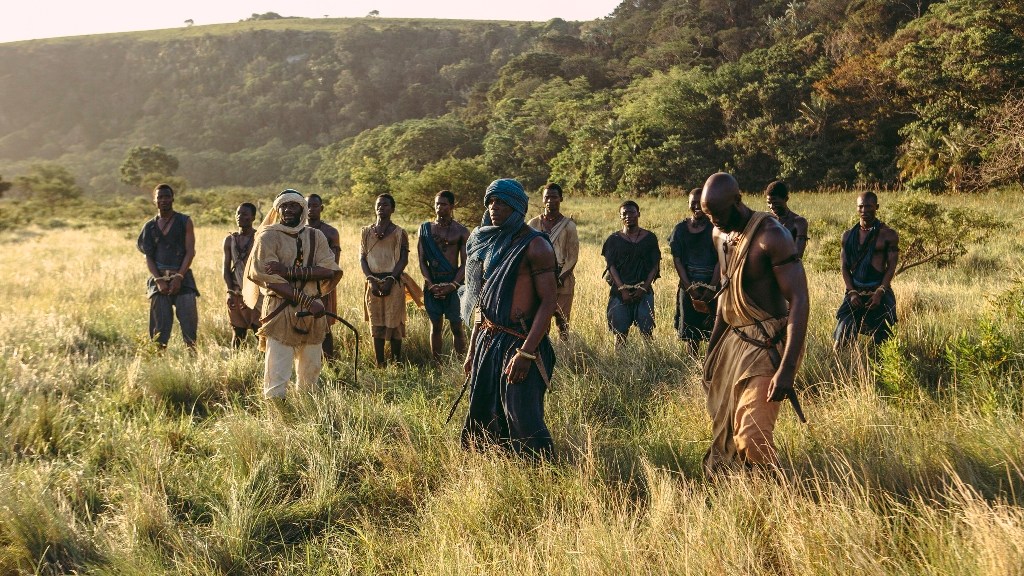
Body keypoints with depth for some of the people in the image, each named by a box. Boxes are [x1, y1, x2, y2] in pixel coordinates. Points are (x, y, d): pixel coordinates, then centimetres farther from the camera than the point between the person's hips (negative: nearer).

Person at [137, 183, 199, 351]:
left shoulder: (185, 222, 5)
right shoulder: (150, 227, 12)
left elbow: (190, 251, -2)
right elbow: (148, 257, 7)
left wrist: (178, 277, -12)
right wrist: (159, 280, -8)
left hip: (182, 277, -2)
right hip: (159, 278, 2)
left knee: (189, 320, -10)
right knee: (160, 325, 0)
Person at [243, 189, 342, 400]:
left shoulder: (316, 236, 9)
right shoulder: (268, 236, -2)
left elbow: (329, 270, -6)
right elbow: (268, 278, -13)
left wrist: (289, 271, -18)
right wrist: (306, 301, -19)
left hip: (313, 312, 5)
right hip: (280, 310, -4)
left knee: (311, 368, 13)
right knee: (277, 374, -8)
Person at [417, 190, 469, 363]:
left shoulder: (462, 231, 0)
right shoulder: (425, 229, 6)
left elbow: (465, 264, -3)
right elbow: (422, 261, 3)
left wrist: (452, 285, -15)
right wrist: (431, 285, -9)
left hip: (454, 283, -2)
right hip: (432, 284, 2)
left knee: (457, 327, 0)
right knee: (436, 327, 8)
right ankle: (436, 364, 14)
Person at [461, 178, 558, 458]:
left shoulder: (534, 246, -9)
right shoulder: (490, 244, 14)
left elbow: (548, 302, -16)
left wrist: (525, 353, -23)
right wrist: (472, 350, 16)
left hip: (519, 343, -8)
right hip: (487, 341, 8)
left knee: (524, 423, -9)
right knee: (481, 417, 14)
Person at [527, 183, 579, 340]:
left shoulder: (568, 225, 2)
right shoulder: (534, 224, 9)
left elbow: (573, 256, -2)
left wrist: (560, 279, -12)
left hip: (563, 280, -2)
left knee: (562, 321, -1)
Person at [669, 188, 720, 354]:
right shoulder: (680, 229, 4)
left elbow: (720, 261, -6)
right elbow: (677, 259, 0)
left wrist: (711, 288, -14)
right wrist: (689, 287, -8)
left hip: (711, 286, -2)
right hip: (688, 286, 2)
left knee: (713, 329, -5)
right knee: (690, 331, 7)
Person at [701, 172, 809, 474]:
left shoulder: (771, 235, -17)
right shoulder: (723, 236, 9)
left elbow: (799, 300, -21)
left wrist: (786, 369, -28)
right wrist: (712, 348, 22)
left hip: (767, 347, -9)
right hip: (734, 341, 9)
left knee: (751, 436, -17)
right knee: (725, 426, 14)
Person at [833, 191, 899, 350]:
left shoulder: (888, 234, 0)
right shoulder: (848, 235, 10)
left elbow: (891, 267, -5)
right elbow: (845, 267, 7)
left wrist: (879, 293, -15)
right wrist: (852, 292, -6)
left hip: (879, 293, -3)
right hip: (855, 292, 3)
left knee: (881, 339, 1)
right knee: (841, 337, -5)